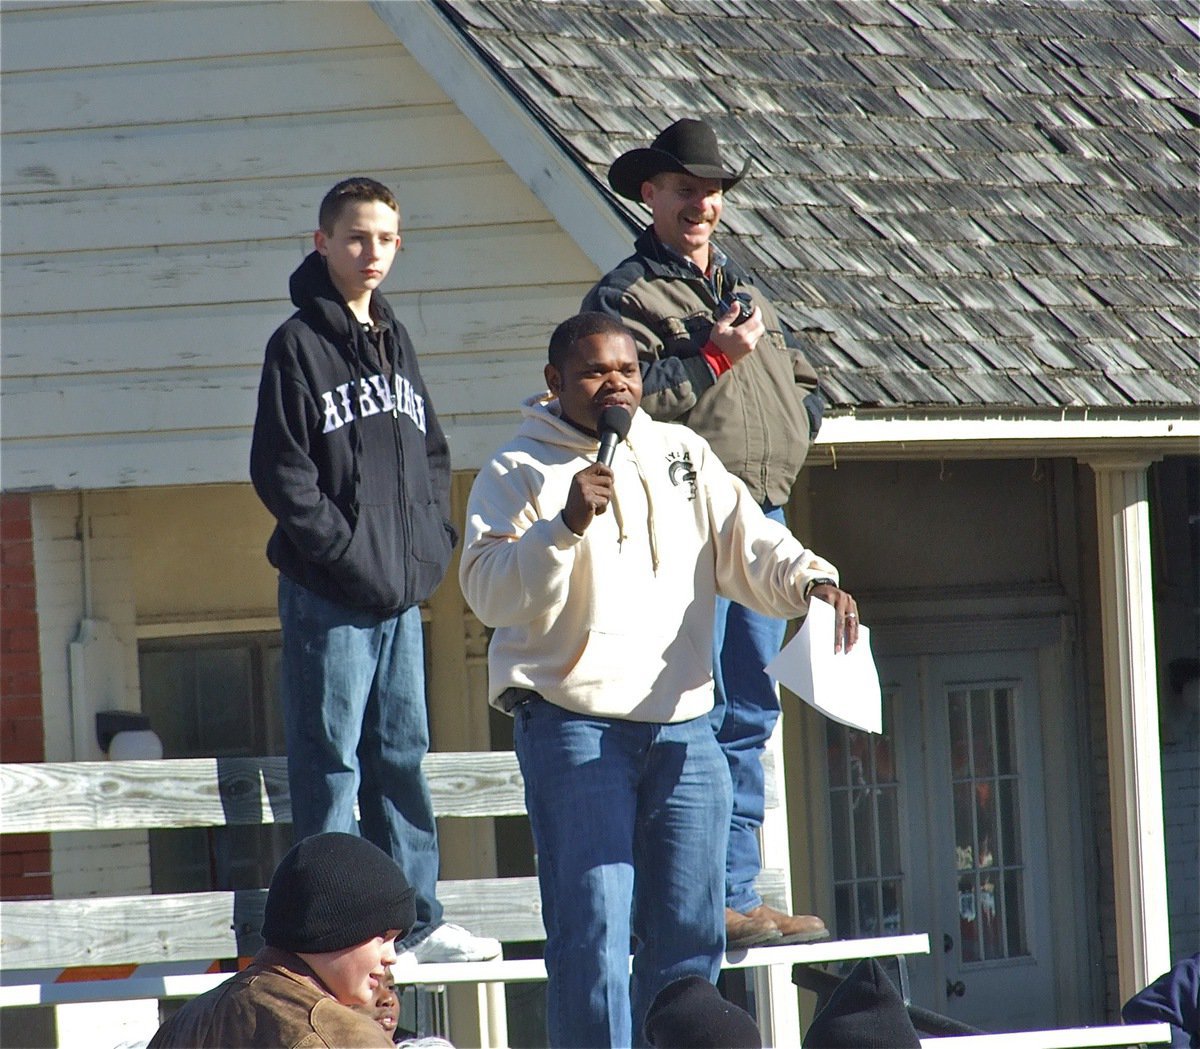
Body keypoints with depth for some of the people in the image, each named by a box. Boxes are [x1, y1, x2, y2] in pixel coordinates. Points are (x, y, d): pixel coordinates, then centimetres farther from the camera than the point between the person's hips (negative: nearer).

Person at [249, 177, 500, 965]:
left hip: (403, 593, 7)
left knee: (403, 755, 11)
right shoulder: (299, 345, -6)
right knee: (331, 759, -4)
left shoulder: (394, 341, 15)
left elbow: (433, 455, 21)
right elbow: (281, 472, -11)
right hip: (329, 596, -7)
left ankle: (416, 919, 16)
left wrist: (431, 545, 6)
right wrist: (351, 555, -15)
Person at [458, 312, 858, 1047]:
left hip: (682, 723, 5)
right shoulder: (519, 472, 2)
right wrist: (566, 525, -22)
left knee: (691, 932, 8)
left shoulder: (683, 455, 16)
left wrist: (811, 580, -13)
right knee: (592, 931, -10)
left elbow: (746, 546, 7)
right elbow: (489, 592, -9)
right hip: (572, 724, -5)